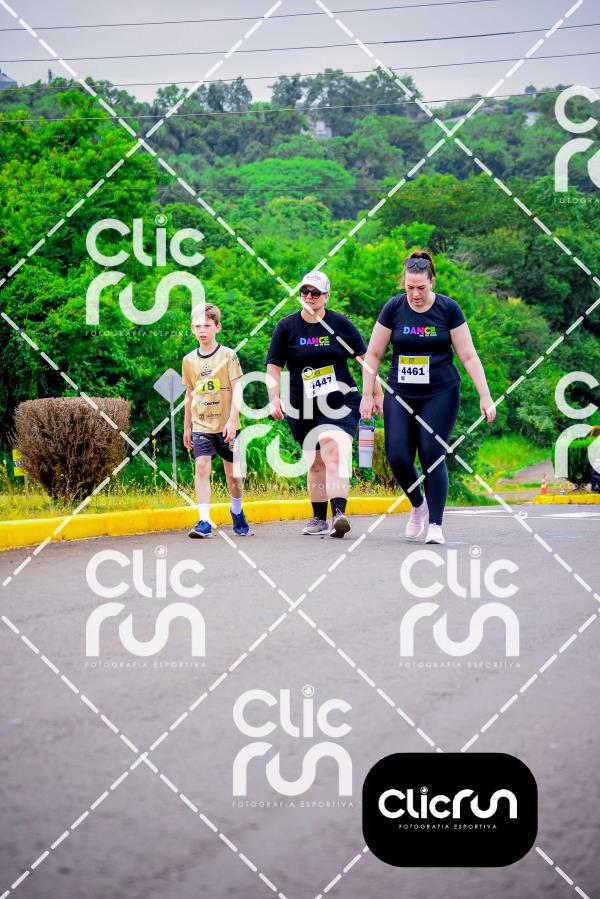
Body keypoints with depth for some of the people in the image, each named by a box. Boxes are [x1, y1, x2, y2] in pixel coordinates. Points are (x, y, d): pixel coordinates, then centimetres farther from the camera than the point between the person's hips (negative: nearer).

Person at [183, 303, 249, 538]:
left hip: (226, 425, -2)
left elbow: (237, 390, -7)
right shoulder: (189, 360, 6)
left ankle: (237, 512, 34)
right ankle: (204, 521, -17)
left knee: (232, 473, 8)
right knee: (202, 467, -14)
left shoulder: (228, 356, -4)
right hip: (201, 425, 2)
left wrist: (232, 421, -16)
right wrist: (186, 426, 15)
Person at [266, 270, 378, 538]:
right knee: (315, 465, 10)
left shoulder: (340, 324, 2)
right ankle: (319, 520, 24)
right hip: (304, 409, 2)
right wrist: (274, 399, -11)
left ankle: (339, 513, -34)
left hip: (341, 403, -2)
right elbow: (273, 367, 3)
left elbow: (365, 359, 9)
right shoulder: (286, 327, 3)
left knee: (333, 452, -23)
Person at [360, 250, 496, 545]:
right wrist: (368, 396, 2)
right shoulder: (393, 308, -1)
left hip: (440, 395, -2)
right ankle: (418, 505, 22)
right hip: (400, 395, 2)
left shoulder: (448, 309, -5)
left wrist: (485, 397, -7)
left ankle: (435, 525, -1)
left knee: (433, 456, -9)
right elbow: (373, 354, 6)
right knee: (397, 457, -7)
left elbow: (468, 355, -2)